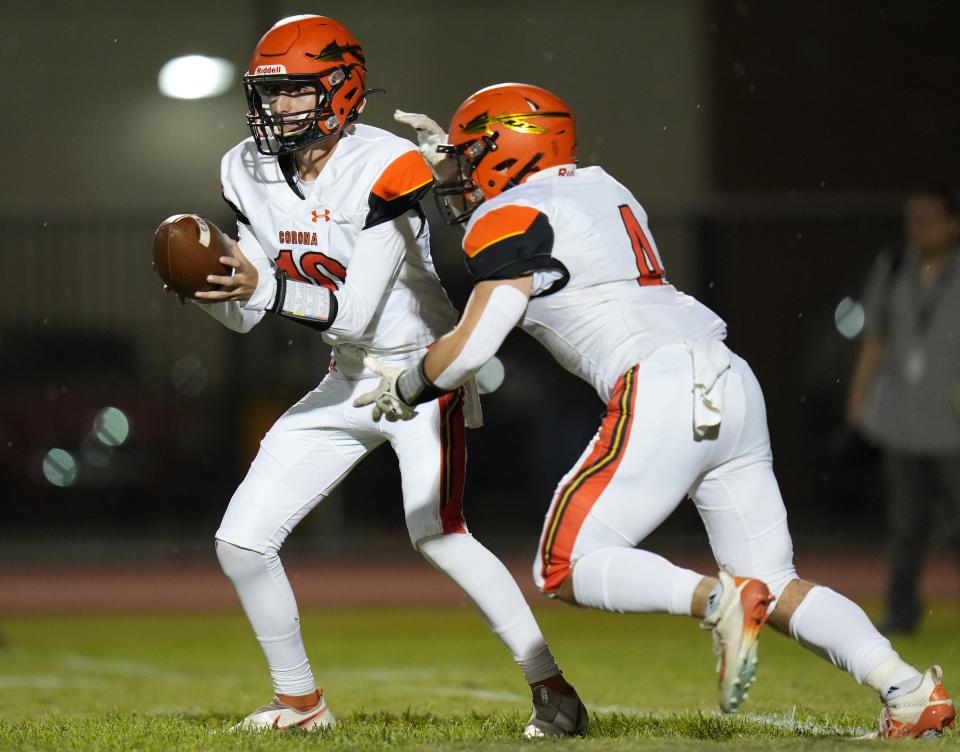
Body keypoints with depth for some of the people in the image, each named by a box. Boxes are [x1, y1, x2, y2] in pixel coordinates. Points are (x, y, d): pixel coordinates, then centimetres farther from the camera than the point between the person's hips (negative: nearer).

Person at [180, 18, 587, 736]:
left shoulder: (385, 169, -22)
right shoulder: (252, 173, -2)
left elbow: (357, 313, -26)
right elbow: (245, 316, 2)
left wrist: (266, 286, -38)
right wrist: (206, 285, -19)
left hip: (425, 367, -7)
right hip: (347, 381, 7)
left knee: (435, 531, -26)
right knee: (241, 540, 0)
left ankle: (553, 687, -17)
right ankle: (300, 700, 17)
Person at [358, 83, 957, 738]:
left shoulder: (510, 219, 0)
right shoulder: (599, 187, 23)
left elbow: (471, 349, -7)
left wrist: (408, 386, 13)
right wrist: (457, 172, 45)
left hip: (662, 391, -8)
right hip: (731, 384, 8)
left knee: (565, 570, -1)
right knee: (777, 589, 10)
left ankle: (716, 599, -23)